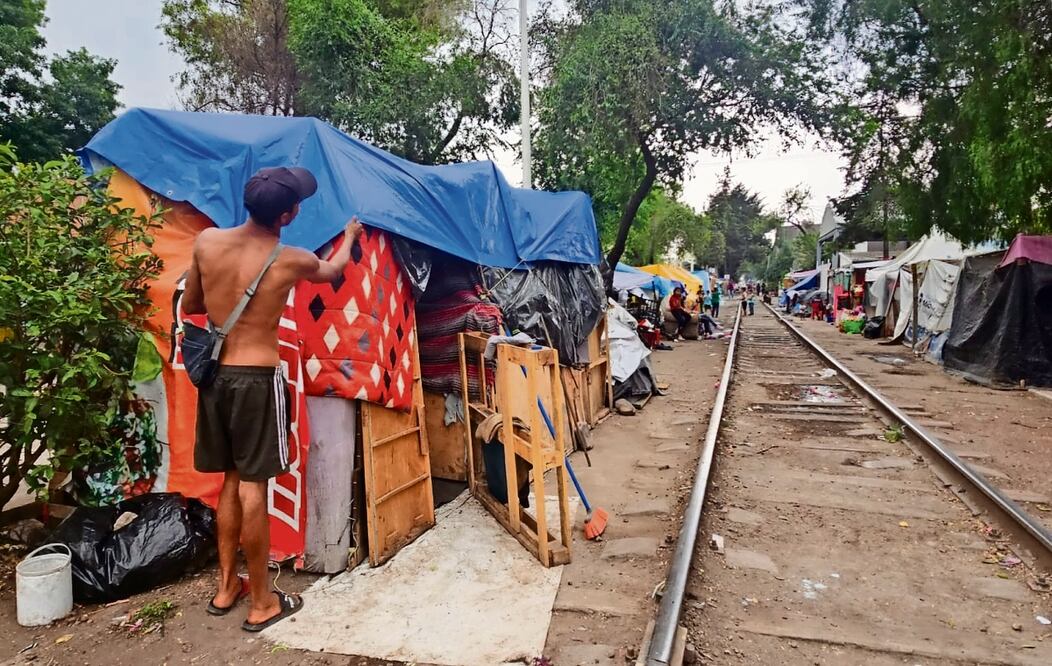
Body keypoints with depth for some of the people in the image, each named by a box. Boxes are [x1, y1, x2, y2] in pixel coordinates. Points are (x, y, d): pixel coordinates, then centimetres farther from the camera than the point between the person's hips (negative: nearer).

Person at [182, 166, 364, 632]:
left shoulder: (207, 241, 0)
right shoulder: (291, 261, -10)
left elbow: (188, 307, 13)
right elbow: (334, 270, 14)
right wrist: (350, 236, 33)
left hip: (216, 376, 5)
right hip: (256, 379, -5)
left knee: (231, 481, 17)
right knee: (253, 487, 2)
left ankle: (227, 587, 30)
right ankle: (261, 603, 16)